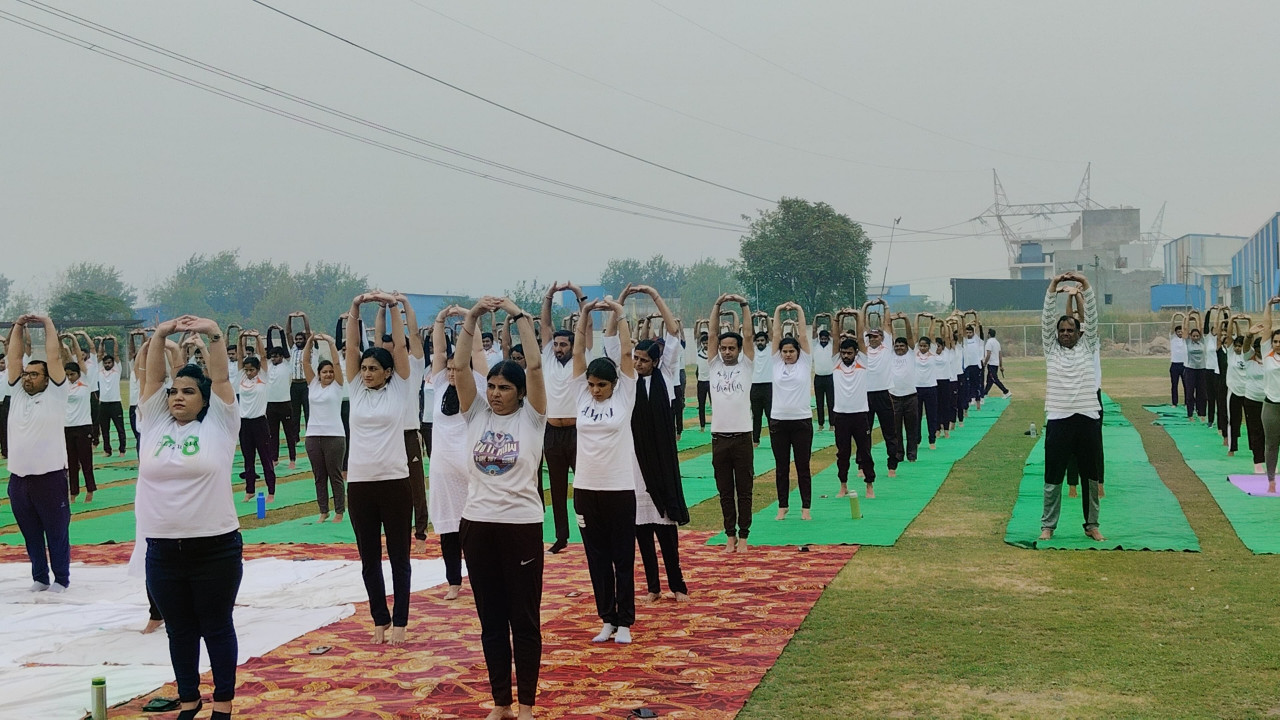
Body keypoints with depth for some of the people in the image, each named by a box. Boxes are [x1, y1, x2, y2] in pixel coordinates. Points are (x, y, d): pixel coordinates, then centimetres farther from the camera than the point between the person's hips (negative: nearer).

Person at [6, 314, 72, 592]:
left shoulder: (55, 394, -3)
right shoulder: (17, 393, 10)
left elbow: (54, 357, -7)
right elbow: (13, 357, 9)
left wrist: (47, 323, -1)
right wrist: (19, 326, 7)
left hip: (50, 476, -5)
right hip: (18, 478, 5)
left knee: (57, 532, 5)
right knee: (31, 533, 13)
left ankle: (61, 578, 15)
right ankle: (39, 577, 24)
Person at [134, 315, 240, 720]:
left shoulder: (219, 425, 0)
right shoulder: (153, 424, 8)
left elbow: (221, 378, -8)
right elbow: (152, 379, 3)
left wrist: (214, 335, -15)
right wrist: (160, 335, -7)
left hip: (215, 548, -3)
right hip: (162, 550, 3)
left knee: (217, 627, 8)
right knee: (179, 629, 14)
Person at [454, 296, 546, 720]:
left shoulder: (531, 416, -2)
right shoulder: (475, 413, 6)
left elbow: (535, 366, -14)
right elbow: (460, 367, -5)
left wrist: (518, 315, -12)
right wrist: (472, 318, -11)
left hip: (522, 525, -3)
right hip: (477, 524, 3)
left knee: (524, 618, 5)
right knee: (491, 619, 10)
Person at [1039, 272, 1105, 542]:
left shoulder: (1087, 347, 10)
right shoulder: (1051, 348, 8)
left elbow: (1092, 318, 0)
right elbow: (1047, 318, -2)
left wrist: (1086, 286, -10)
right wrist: (1053, 288, -12)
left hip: (1088, 418, 1)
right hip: (1058, 419, -1)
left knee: (1090, 475, 8)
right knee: (1053, 476, 3)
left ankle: (1092, 525, 18)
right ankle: (1048, 525, 12)